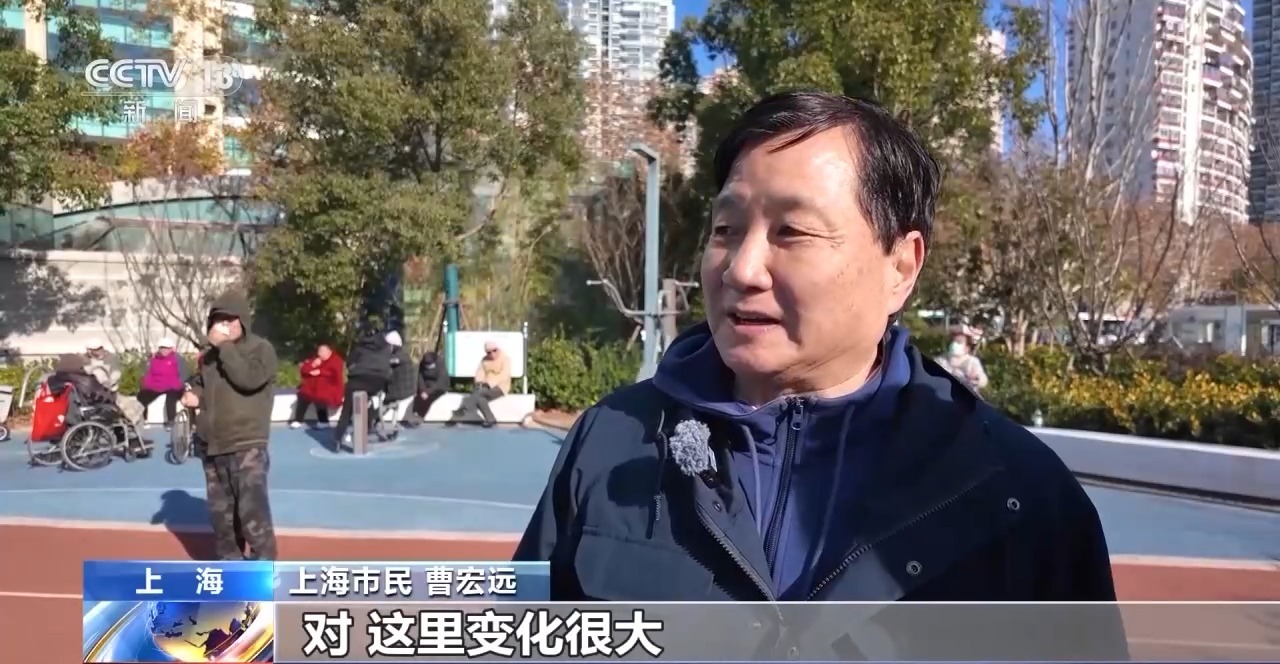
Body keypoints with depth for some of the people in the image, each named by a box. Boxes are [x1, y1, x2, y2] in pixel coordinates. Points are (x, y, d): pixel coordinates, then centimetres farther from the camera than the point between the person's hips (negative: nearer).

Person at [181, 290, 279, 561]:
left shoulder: (262, 349, -6)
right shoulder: (209, 354, 13)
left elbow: (248, 378, -24)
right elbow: (199, 382, 29)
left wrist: (224, 347, -18)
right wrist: (193, 395, 6)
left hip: (247, 447, -7)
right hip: (212, 446, 7)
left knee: (252, 511, -12)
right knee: (221, 511, 15)